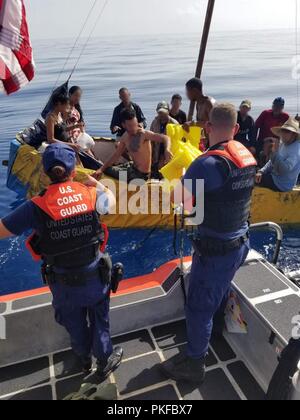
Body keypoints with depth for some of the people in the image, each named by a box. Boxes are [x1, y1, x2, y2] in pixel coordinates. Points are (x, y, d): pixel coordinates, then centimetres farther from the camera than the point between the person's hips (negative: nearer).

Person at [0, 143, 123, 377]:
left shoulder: (37, 207, -23)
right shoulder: (92, 195, -16)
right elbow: (111, 201, 7)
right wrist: (96, 183, 21)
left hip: (64, 284, 0)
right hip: (95, 278, 0)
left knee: (75, 325, 27)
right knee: (100, 321, 25)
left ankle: (85, 360, 54)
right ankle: (105, 361, 47)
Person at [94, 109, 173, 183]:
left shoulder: (144, 134, -23)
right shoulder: (125, 137, 0)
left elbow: (165, 138, -31)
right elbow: (116, 155, 7)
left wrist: (167, 150, -54)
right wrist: (101, 169, 1)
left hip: (141, 174, -8)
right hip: (132, 167, 8)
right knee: (106, 169, 19)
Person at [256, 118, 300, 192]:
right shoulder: (283, 144, 5)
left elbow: (284, 170, -34)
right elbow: (272, 162, 12)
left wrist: (275, 152, -32)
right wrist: (261, 171, -4)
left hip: (282, 184, -9)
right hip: (274, 175, 9)